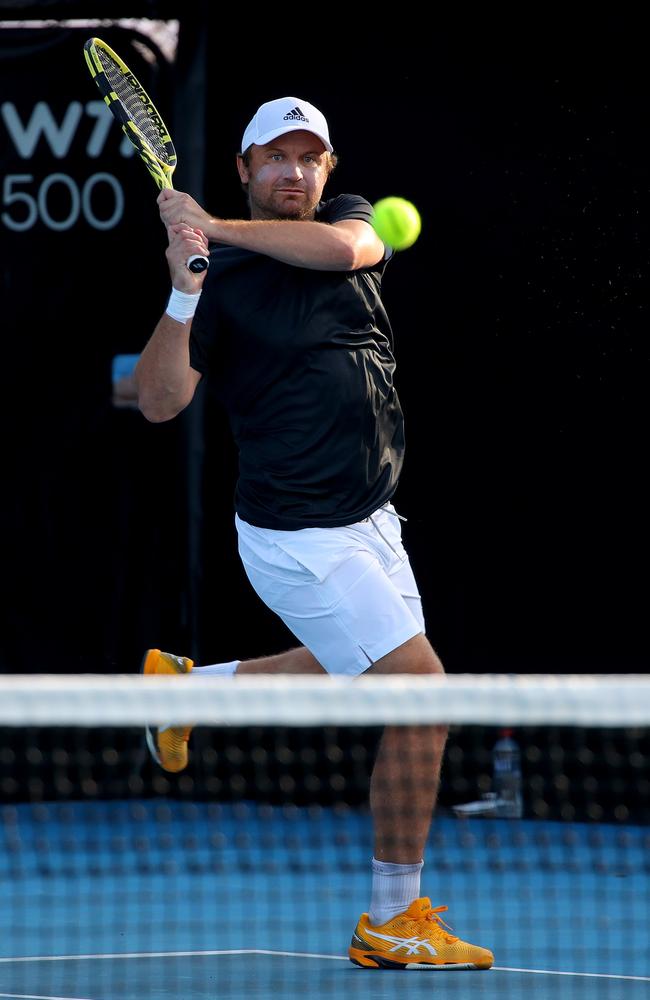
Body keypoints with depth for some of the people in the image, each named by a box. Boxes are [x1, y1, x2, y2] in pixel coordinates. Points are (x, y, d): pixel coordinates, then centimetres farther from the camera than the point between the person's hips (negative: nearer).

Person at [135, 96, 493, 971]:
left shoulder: (350, 220, 6)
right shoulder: (220, 278, -9)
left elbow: (343, 245, -20)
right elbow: (160, 402, -17)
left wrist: (221, 228, -27)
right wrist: (185, 293, -29)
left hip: (368, 520, 8)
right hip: (300, 537, -7)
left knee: (367, 678, 27)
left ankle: (183, 686, 42)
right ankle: (392, 924, -3)